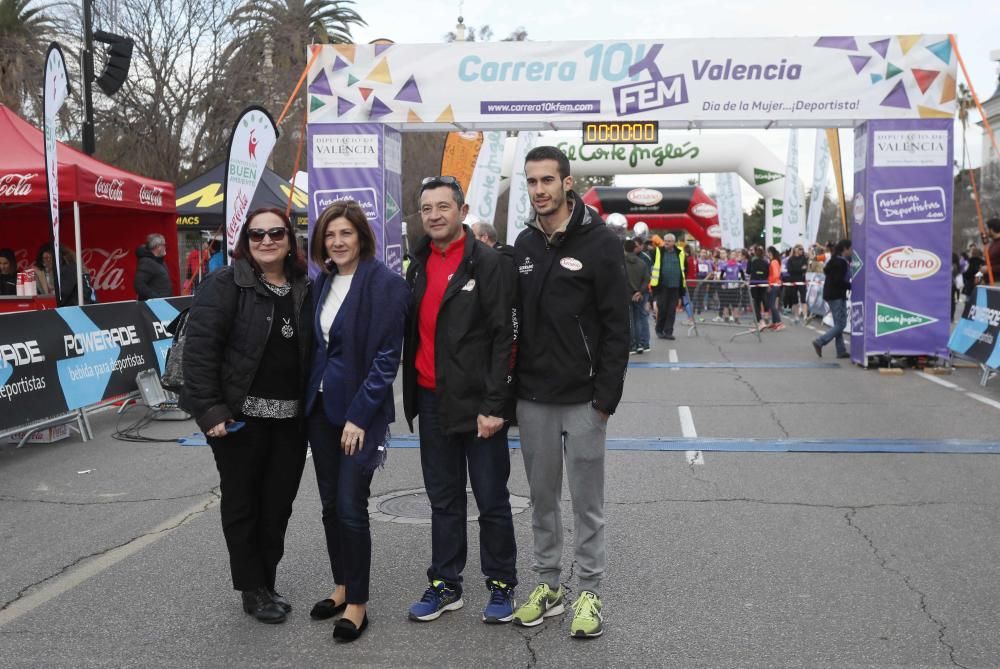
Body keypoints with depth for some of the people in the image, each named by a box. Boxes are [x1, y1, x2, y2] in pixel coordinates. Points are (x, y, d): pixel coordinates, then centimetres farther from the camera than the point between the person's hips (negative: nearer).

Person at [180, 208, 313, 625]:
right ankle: (252, 589, 20)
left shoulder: (304, 289, 9)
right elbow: (200, 348, -14)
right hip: (240, 416, -4)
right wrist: (210, 409, -19)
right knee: (242, 503, 7)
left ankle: (267, 583, 27)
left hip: (291, 419, 5)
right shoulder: (225, 285, -8)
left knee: (278, 504, 11)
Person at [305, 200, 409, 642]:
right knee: (330, 505, 12)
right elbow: (315, 344, 14)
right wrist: (310, 397, 6)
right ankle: (342, 587, 27)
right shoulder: (323, 281, 9)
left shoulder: (385, 284, -12)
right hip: (321, 406, 6)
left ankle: (357, 603, 9)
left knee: (351, 507, -5)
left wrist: (359, 415, -17)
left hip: (360, 411, -6)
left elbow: (387, 356, -14)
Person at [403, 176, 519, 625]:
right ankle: (445, 584, 26)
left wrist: (493, 405, -17)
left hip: (477, 402, -5)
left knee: (492, 500, 6)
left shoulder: (488, 263, -8)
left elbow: (503, 338, -13)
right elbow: (412, 332, 14)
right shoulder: (418, 264, 10)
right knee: (443, 499, 14)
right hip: (432, 401, 6)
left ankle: (501, 585, 21)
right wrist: (411, 394, 9)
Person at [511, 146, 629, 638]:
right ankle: (547, 585, 27)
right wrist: (510, 386, 6)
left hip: (582, 398, -5)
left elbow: (616, 326, -10)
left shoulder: (599, 242, -8)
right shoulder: (524, 244, 9)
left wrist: (606, 396, -14)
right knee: (542, 497, 13)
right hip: (532, 398, 5)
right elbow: (514, 320, 12)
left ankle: (590, 592, 18)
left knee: (586, 500, 5)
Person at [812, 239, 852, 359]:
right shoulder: (841, 262, -16)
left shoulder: (835, 260, 12)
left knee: (839, 324, 10)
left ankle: (841, 351, 11)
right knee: (841, 324, -8)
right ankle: (819, 342, -7)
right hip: (836, 295, -10)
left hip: (832, 294, 10)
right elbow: (839, 281, -22)